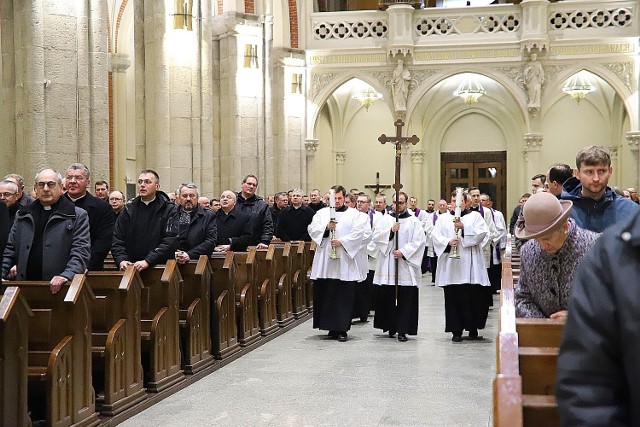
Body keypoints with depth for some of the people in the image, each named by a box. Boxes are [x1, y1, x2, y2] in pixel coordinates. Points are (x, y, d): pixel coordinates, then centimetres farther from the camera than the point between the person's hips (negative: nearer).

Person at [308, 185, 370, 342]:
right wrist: (326, 227, -12)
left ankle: (342, 329, 1)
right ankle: (332, 328, 12)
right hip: (324, 261, 3)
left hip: (345, 262, -3)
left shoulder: (354, 214, 7)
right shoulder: (322, 213, 15)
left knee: (344, 296, -4)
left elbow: (359, 232, -5)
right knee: (326, 295, 3)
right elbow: (312, 229, 5)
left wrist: (342, 242, -14)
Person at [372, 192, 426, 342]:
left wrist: (403, 252, -14)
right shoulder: (386, 219, 12)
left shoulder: (414, 221, 5)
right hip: (388, 266, 2)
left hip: (406, 265, -2)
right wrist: (390, 231, -12)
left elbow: (418, 242, -4)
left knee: (405, 298, -5)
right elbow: (376, 237, 2)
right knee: (388, 297, 4)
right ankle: (391, 327, 16)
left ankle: (402, 330, -2)